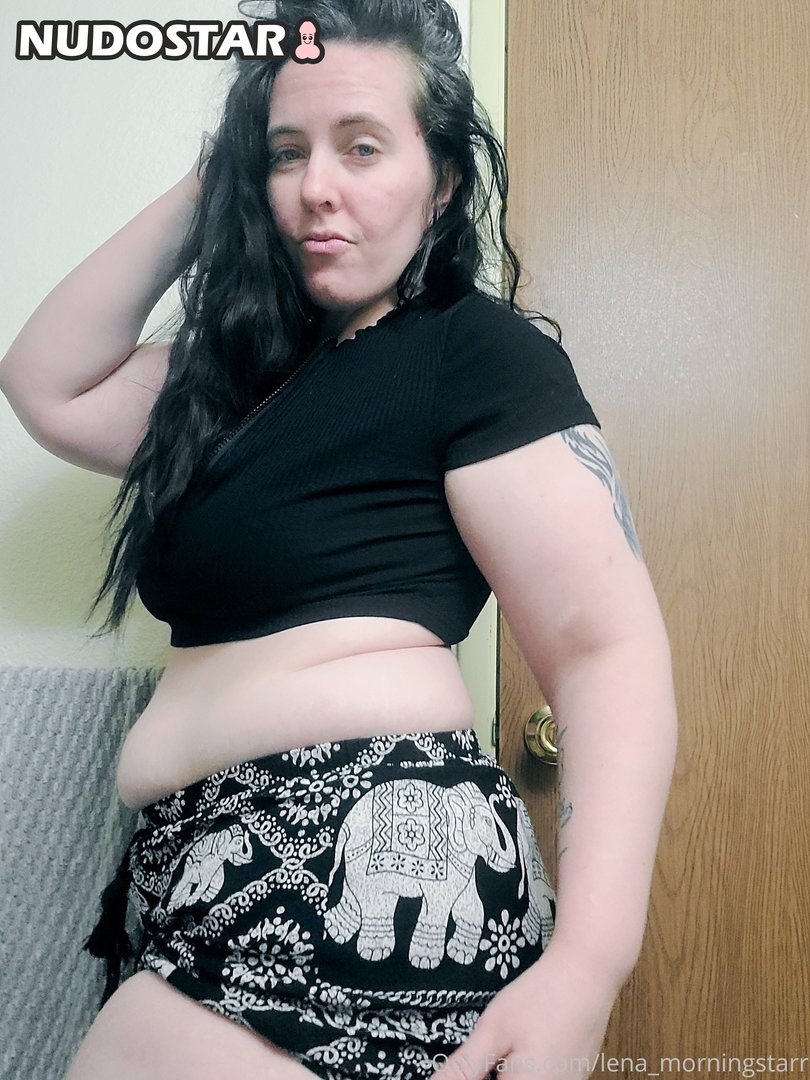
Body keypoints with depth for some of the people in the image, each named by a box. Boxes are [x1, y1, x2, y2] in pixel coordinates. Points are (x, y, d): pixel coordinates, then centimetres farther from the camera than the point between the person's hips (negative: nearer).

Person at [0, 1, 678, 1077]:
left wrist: (587, 963, -26)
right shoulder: (252, 367, 15)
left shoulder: (478, 351, -8)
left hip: (370, 874, -8)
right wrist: (199, 195, 12)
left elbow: (610, 646, -15)